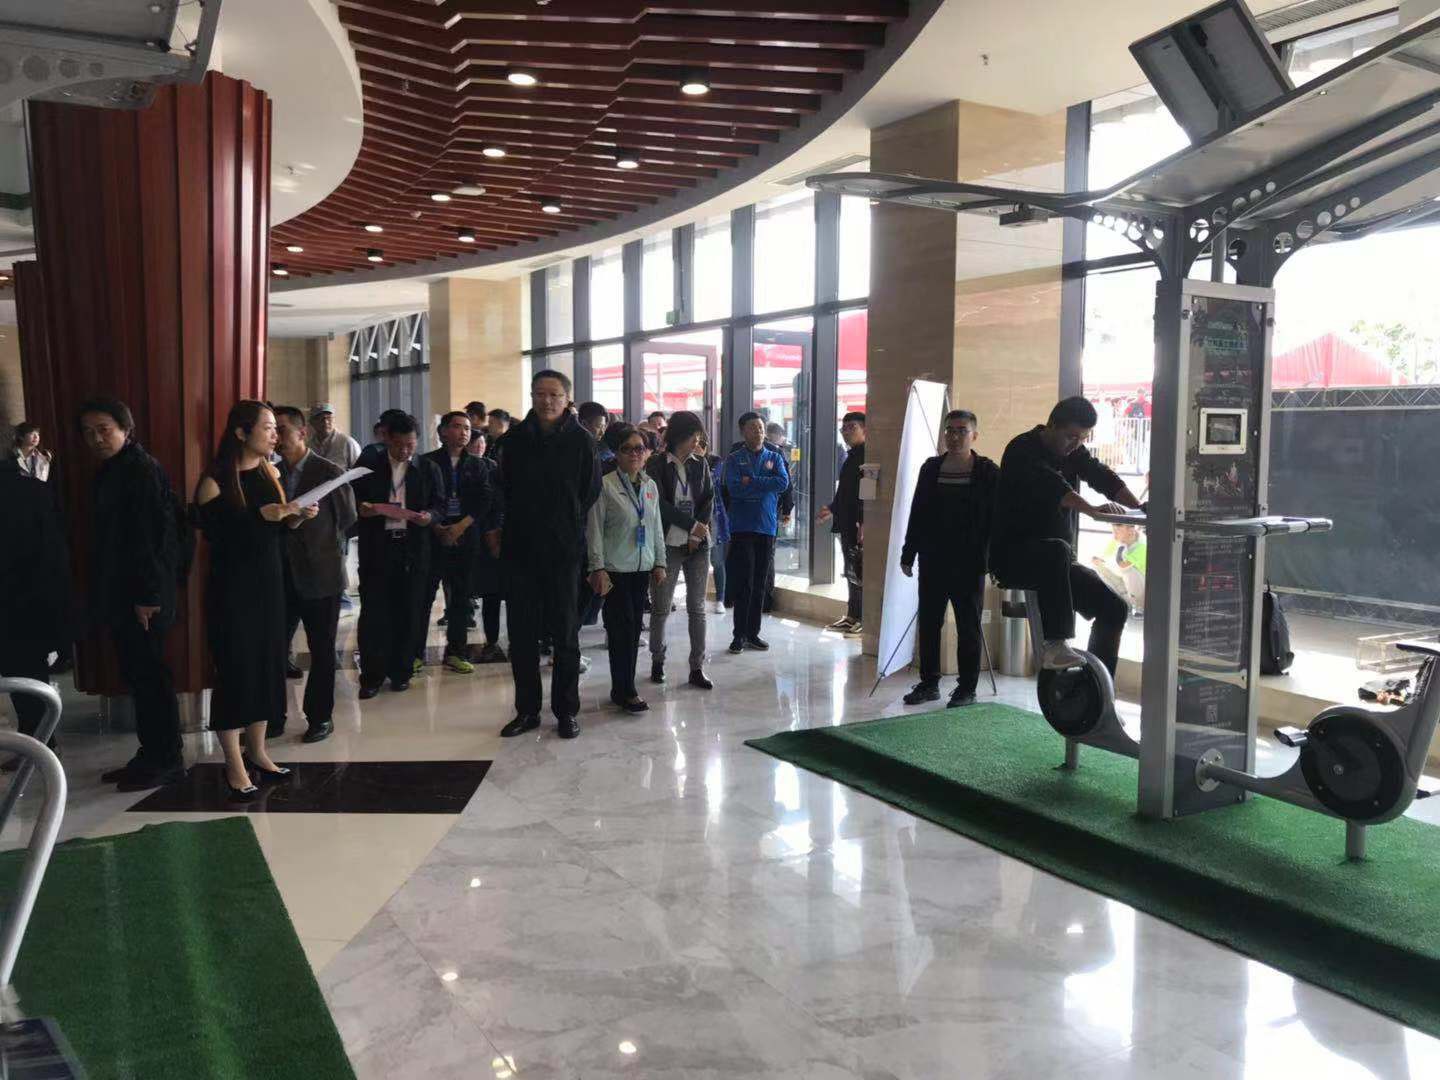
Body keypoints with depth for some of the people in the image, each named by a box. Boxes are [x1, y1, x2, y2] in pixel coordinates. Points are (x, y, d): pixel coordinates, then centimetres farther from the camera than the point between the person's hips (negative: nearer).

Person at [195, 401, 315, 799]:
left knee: (268, 665, 9)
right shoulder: (216, 482, -11)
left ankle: (257, 752, 22)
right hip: (232, 588, -6)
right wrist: (259, 516, -24)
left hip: (269, 583, 6)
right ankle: (235, 766, 8)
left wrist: (297, 517, -3)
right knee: (236, 670, -2)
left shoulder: (269, 472, 8)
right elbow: (216, 534, -17)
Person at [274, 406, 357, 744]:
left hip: (320, 573, -3)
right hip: (282, 574, 4)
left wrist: (321, 544, 5)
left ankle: (320, 717, 19)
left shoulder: (330, 472, -6)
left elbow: (347, 518, 0)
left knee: (321, 651, 7)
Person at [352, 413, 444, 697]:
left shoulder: (428, 468, 7)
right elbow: (353, 498, 9)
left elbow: (440, 505, 7)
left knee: (408, 613, 4)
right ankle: (371, 676, 8)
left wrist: (429, 515, -14)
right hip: (376, 549, 0)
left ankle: (401, 672, 16)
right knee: (373, 612, -1)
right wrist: (361, 508, -13)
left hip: (413, 549, 1)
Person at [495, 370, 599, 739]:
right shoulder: (515, 438, 4)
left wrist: (568, 527, 2)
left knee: (565, 633, 5)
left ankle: (566, 711, 15)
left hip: (563, 550, -2)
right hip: (519, 549, 3)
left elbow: (591, 491, 1)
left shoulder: (580, 440, -3)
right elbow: (505, 489, 10)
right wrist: (513, 528, 6)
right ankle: (527, 710, 17)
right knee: (521, 633, 6)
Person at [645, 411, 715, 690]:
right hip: (668, 544, -3)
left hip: (698, 544, 3)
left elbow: (709, 499, 5)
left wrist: (698, 535, -6)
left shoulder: (701, 464, 9)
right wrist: (692, 525, -10)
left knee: (697, 607, 2)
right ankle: (657, 660, 19)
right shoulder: (657, 465, -3)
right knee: (661, 607, 0)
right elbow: (660, 504, -9)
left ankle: (697, 668, 7)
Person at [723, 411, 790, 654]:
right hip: (742, 526, -3)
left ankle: (753, 632, 15)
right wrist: (765, 485, -9)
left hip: (767, 525, 3)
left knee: (760, 583, 7)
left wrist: (751, 482, -10)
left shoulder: (775, 457, 11)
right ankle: (739, 634, 1)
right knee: (743, 582, -6)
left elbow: (783, 482, -7)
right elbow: (734, 488, -12)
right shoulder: (734, 459, 3)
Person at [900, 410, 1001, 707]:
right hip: (932, 561, 4)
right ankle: (929, 683, 22)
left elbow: (996, 519, -5)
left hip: (969, 564, -4)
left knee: (968, 627, 5)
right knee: (928, 623, 10)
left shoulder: (988, 472, -3)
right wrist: (908, 555, 8)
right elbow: (917, 513, 10)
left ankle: (966, 689, 14)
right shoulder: (931, 468, 8)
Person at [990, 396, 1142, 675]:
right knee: (1057, 550, -39)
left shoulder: (1072, 451, 11)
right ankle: (1055, 645, -38)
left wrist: (1138, 508, -22)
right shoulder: (1022, 450, -13)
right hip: (1013, 556, -8)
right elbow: (1052, 487, -31)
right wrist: (1093, 509, -45)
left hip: (1056, 563, 8)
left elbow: (1102, 476, -5)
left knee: (1115, 609, -2)